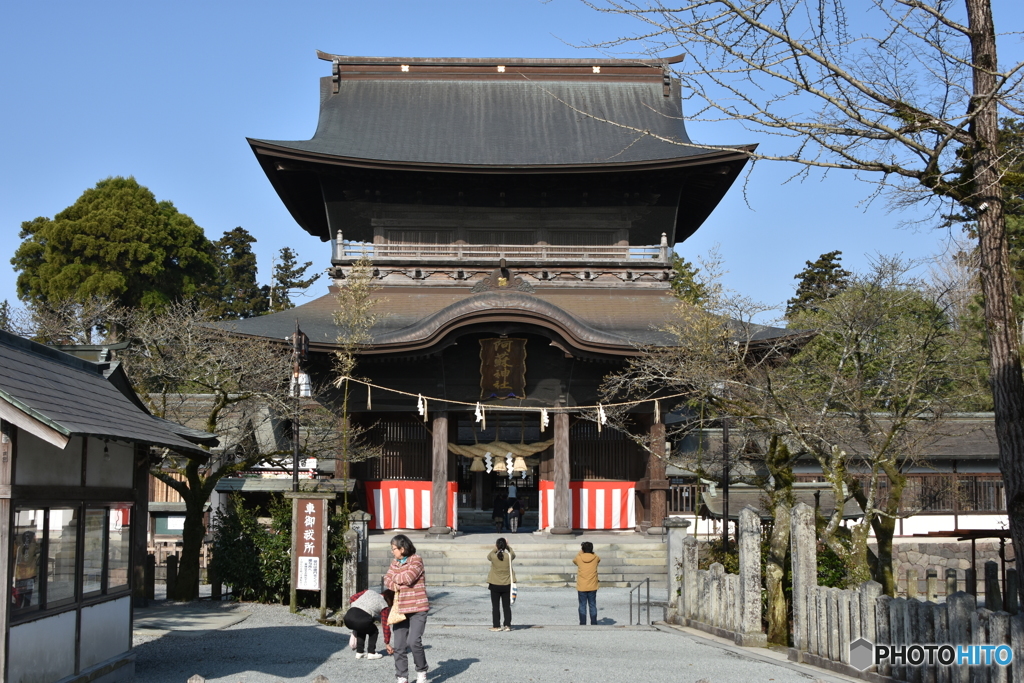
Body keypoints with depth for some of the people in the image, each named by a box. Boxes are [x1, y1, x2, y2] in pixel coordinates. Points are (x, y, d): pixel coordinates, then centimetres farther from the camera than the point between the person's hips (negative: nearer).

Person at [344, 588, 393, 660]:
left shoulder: (368, 592, 27)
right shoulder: (384, 606, 16)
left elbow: (352, 599, 18)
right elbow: (385, 625, 17)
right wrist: (387, 643, 25)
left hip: (348, 617, 5)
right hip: (361, 620, -5)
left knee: (361, 630, 34)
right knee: (373, 631, 26)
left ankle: (359, 652, 29)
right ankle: (371, 653, 19)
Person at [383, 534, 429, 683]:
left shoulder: (416, 560, -8)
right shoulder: (395, 562, 14)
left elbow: (408, 577, -20)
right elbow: (387, 580, 8)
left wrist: (395, 578, -1)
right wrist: (394, 585, -14)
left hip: (417, 609, -7)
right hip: (400, 609, 7)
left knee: (414, 642, -19)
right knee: (398, 647, 5)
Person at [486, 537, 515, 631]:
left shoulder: (493, 556, -14)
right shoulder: (509, 556, -10)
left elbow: (488, 556, 10)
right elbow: (513, 555, 15)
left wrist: (495, 548, 16)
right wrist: (507, 546, 20)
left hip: (495, 585, -2)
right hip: (507, 585, 2)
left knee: (495, 606, 7)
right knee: (507, 606, 9)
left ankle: (496, 626, 7)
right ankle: (507, 625, 8)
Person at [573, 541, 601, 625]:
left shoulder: (579, 558, -8)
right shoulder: (595, 558, -5)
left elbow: (574, 560, 16)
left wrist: (581, 551, 23)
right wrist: (590, 551, 20)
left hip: (581, 587, -1)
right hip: (592, 587, 1)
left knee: (582, 606, 5)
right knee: (593, 606, 9)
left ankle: (583, 624, 3)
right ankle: (593, 624, 10)